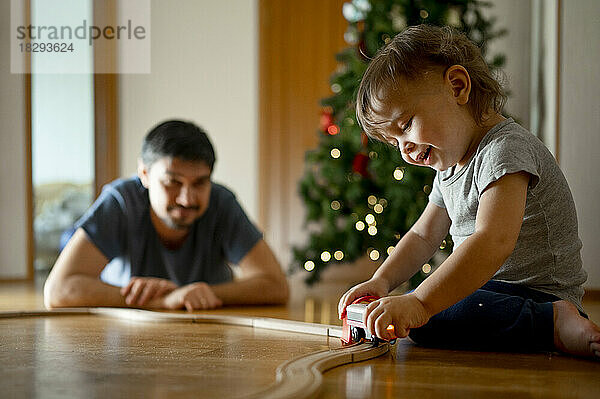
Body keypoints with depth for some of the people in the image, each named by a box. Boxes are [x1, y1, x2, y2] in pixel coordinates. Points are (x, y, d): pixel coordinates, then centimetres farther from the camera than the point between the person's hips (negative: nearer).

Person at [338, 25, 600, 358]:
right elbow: (424, 236, 20)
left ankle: (555, 323, -26)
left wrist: (419, 303, -40)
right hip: (489, 291, 10)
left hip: (537, 291, -10)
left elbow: (494, 242, -33)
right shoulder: (449, 168, 14)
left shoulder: (506, 148, -19)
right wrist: (382, 281, 2)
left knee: (421, 317, -29)